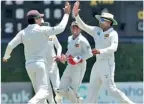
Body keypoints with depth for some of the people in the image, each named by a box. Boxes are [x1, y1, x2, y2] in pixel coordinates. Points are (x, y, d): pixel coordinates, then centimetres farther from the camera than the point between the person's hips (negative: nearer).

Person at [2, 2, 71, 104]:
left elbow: (10, 45, -1)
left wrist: (6, 56, 18)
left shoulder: (23, 32, 4)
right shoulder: (42, 30, -7)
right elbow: (60, 28, -9)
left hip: (29, 64, 6)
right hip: (40, 63, -5)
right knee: (44, 91, -14)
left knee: (39, 90, 17)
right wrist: (66, 14, 2)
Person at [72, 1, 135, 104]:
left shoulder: (113, 33, -10)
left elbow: (113, 48, -24)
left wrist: (100, 51, -39)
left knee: (111, 88, -12)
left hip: (107, 64, -8)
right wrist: (76, 15, -4)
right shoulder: (97, 30, 10)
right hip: (98, 63, 8)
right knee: (92, 88, 8)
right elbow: (83, 26, 10)